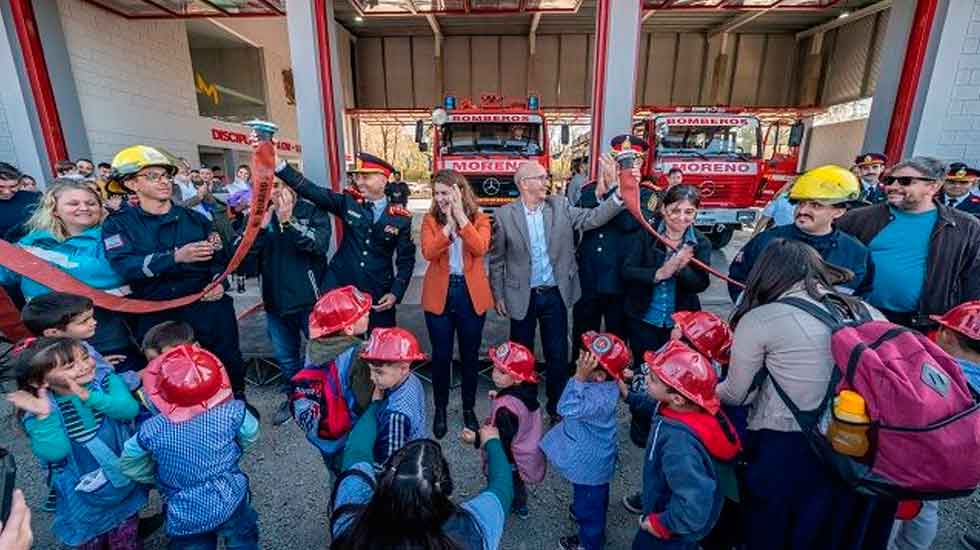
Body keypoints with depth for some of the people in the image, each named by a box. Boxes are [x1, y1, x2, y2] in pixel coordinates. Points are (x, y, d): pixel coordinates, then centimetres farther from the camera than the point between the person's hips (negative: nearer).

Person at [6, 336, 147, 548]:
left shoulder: (106, 379, -14)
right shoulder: (39, 408, -16)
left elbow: (130, 410, -28)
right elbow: (55, 453, -25)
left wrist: (89, 397, -35)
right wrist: (44, 415, -33)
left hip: (125, 481, 1)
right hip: (83, 495, 0)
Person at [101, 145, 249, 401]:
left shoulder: (194, 218, 9)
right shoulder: (119, 224, 1)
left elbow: (220, 256, 8)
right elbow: (124, 266, -15)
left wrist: (219, 282, -13)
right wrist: (176, 258, -30)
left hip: (210, 308, 2)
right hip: (159, 316, -2)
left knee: (230, 365, 15)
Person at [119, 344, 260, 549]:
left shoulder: (152, 431, -22)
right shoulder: (232, 412, -24)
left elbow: (130, 466, -2)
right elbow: (250, 438, -4)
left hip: (185, 515, 1)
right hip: (231, 504, 0)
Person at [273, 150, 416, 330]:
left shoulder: (401, 218, -5)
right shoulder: (349, 201, -1)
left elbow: (406, 260, -2)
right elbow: (311, 191, -9)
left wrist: (396, 293, -9)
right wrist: (279, 164, -19)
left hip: (378, 292, -1)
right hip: (339, 283, 1)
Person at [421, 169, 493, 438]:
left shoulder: (480, 219, 0)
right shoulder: (430, 219, 1)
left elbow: (480, 248, -20)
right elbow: (428, 253, -15)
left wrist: (460, 216, -20)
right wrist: (448, 224, -19)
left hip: (471, 294, 0)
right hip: (439, 295, 0)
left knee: (470, 355, 12)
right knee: (441, 355, 9)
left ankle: (469, 408, 32)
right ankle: (440, 409, 31)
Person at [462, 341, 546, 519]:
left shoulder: (505, 407, -40)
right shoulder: (526, 391, -15)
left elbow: (503, 441, -33)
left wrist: (477, 438, -37)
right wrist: (499, 398, 7)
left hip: (508, 460, -8)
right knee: (516, 483, 35)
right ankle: (521, 508, 61)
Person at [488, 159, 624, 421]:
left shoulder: (560, 206, -1)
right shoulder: (505, 214, -7)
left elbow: (592, 218, -11)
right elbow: (496, 259, -2)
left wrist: (617, 192, -25)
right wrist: (498, 295, -1)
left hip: (555, 295, 2)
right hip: (522, 297, -1)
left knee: (558, 355, 12)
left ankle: (557, 407, 33)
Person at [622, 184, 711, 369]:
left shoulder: (701, 243, -4)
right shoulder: (647, 234, -8)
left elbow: (701, 284, -12)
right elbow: (627, 271, -15)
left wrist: (681, 269, -31)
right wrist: (659, 273, -30)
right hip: (643, 319, -1)